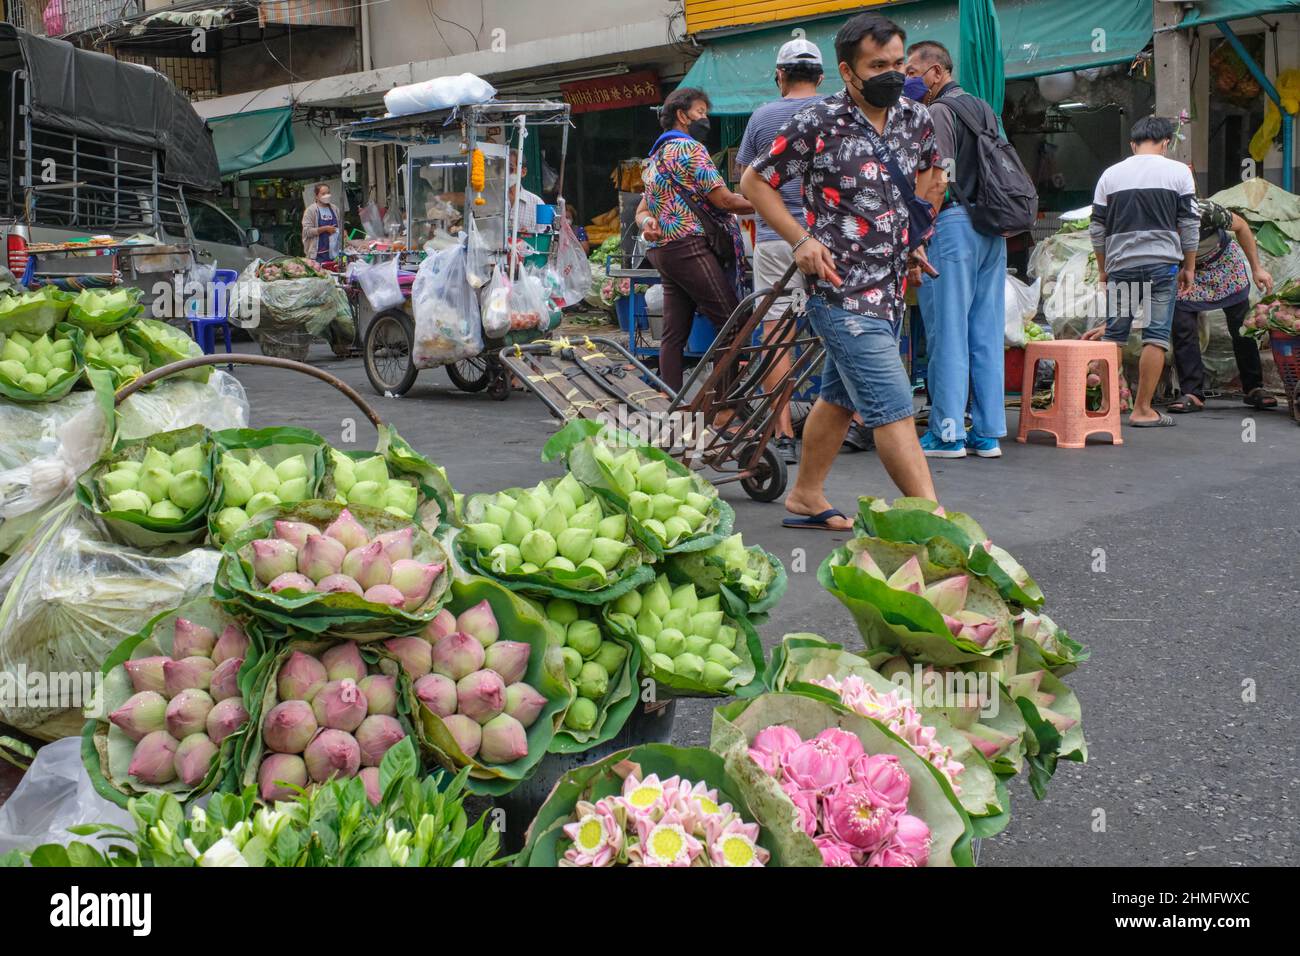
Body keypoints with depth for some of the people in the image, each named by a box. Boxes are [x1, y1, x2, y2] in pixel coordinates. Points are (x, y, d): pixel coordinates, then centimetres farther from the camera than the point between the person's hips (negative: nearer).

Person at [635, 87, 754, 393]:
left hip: (663, 250, 10)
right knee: (732, 325, -9)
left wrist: (647, 222, 0)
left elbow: (642, 209, 22)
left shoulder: (656, 155, 25)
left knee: (674, 334, 5)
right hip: (692, 246, -10)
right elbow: (724, 200, -10)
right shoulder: (689, 148, -6)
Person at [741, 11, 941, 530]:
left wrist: (916, 238, 17)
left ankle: (806, 498, 32)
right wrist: (802, 239, -12)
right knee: (892, 406, -11)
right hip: (842, 291, -7)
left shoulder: (916, 118, 6)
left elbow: (926, 172, 27)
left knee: (839, 396, 17)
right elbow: (754, 181, -3)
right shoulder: (817, 124, -12)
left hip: (890, 287, 7)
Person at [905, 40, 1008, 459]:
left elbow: (939, 180, -17)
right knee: (987, 334, 8)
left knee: (947, 333, -4)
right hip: (992, 230, 8)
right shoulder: (984, 110, 20)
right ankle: (988, 433, 11)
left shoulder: (938, 112, -7)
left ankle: (947, 434, -2)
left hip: (952, 224, -8)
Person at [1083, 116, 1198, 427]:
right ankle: (1142, 410, -1)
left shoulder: (1110, 175, 10)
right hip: (1162, 262, -2)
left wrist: (1102, 270, 19)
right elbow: (1190, 224, 1)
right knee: (1156, 336, -1)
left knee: (1114, 334, 8)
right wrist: (1189, 267, 9)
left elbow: (1097, 228, 10)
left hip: (1120, 264, 3)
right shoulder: (1178, 172, 4)